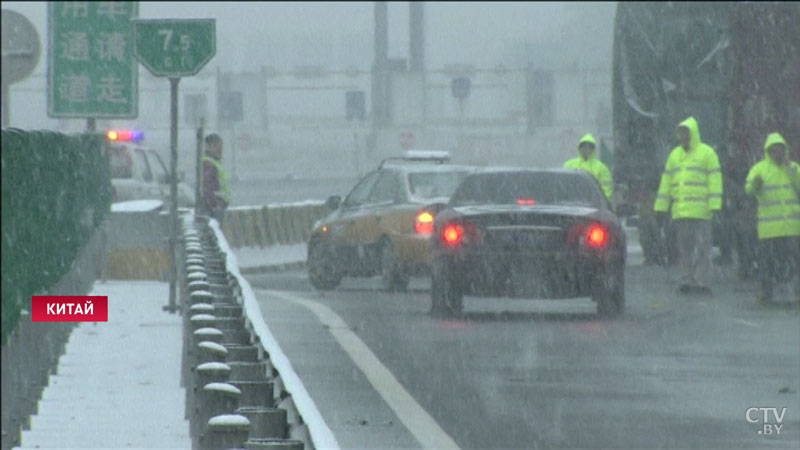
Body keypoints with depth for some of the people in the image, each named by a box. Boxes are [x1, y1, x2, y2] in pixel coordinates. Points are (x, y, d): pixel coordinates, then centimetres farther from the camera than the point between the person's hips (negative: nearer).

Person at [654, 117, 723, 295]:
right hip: (680, 212, 5)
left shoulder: (706, 153, 2)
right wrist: (660, 207, 13)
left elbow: (715, 180, -4)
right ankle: (687, 281, 6)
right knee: (684, 247, 4)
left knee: (702, 246, -6)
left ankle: (702, 282, -6)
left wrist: (714, 206, -13)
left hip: (701, 212, -5)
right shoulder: (675, 155, 18)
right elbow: (666, 182, 19)